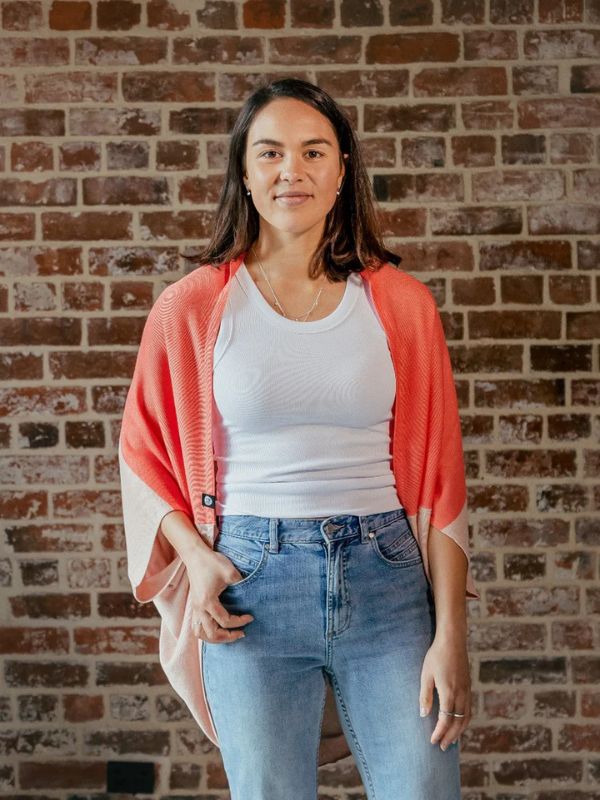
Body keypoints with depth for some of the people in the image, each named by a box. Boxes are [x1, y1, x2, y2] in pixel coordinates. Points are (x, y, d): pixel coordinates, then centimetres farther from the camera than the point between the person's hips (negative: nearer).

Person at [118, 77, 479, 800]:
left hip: (388, 580, 1)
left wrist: (451, 635, -4)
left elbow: (438, 476, 1)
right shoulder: (192, 307, 1)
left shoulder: (401, 304, 3)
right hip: (252, 588, 0)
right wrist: (196, 556, -7)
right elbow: (144, 451, 10)